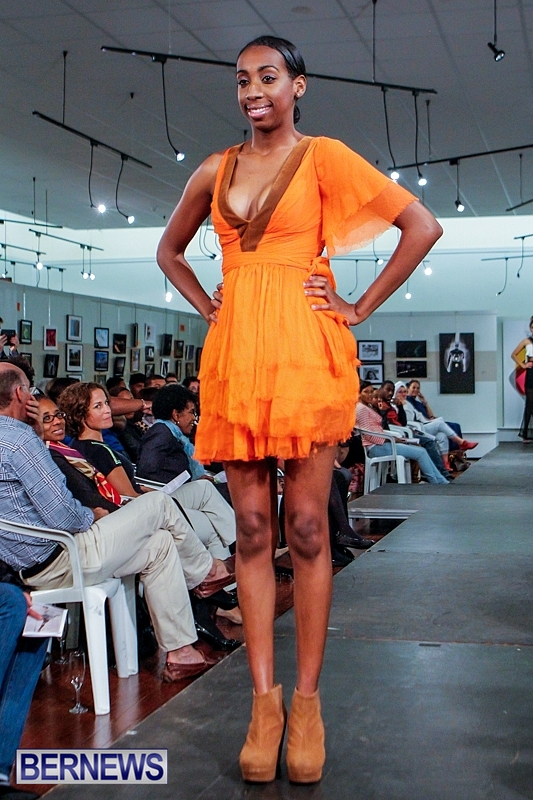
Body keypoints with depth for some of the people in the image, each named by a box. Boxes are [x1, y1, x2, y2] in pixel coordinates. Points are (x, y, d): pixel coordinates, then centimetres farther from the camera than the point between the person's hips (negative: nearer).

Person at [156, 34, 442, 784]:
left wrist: (360, 308, -4)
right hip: (235, 353, 4)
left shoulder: (324, 157, 2)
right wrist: (207, 306, 12)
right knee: (252, 528, 2)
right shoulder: (215, 171, 14)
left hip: (304, 350, -4)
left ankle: (307, 700, 6)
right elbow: (169, 250, 28)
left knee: (307, 526, -2)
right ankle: (264, 700, 7)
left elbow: (423, 226, -4)